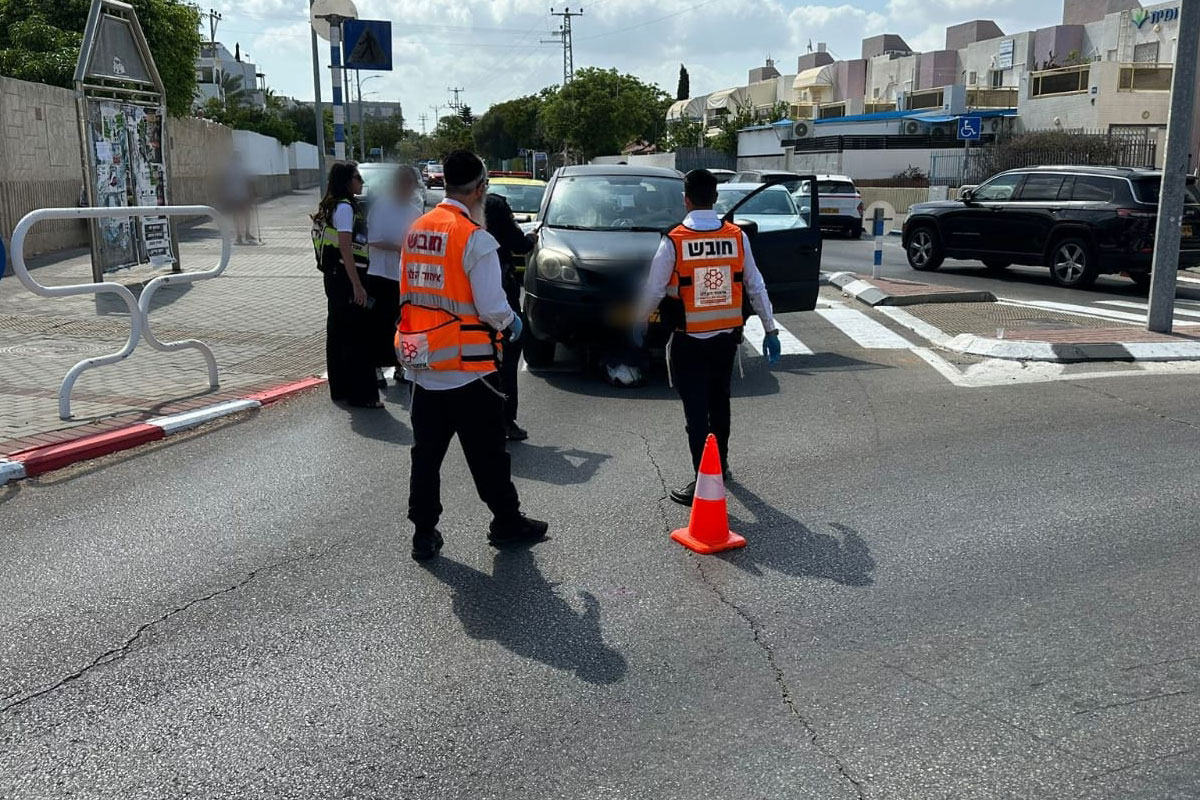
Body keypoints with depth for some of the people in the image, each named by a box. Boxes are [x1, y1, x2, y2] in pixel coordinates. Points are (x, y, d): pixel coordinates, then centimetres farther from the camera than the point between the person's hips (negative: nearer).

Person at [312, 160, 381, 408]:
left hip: (334, 276, 10)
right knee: (357, 336, -5)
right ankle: (361, 394, -1)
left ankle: (340, 388, 22)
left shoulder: (330, 206, 16)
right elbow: (345, 248, -21)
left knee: (338, 332, 14)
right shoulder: (345, 207, -14)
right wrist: (357, 285, -23)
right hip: (346, 278, -10)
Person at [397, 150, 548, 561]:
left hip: (422, 364, 6)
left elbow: (410, 292, 10)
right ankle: (507, 522, 24)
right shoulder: (475, 237, -16)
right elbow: (491, 307, -17)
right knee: (487, 452, 9)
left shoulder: (416, 230, 3)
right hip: (467, 367, -6)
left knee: (426, 451, 13)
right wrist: (511, 322, 3)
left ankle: (424, 533, 19)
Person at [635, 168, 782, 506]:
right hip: (726, 337, 4)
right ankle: (720, 463, 39)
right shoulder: (737, 237, -3)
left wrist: (639, 323, 10)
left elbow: (654, 290, -7)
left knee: (696, 410, 1)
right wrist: (770, 329, 9)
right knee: (719, 402, 22)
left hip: (688, 341, -4)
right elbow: (756, 286, 1)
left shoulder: (673, 242, -13)